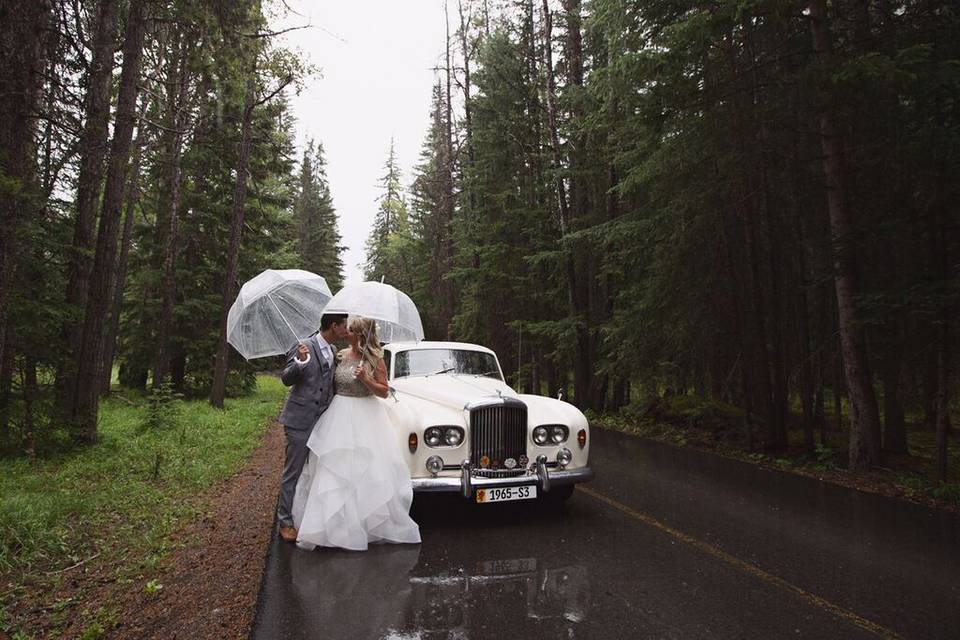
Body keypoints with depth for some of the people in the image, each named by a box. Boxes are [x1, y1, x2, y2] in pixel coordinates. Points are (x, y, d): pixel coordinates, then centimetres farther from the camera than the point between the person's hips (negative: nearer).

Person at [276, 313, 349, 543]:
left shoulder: (333, 351, 9)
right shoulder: (304, 347, -13)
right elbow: (287, 379, -14)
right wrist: (299, 362, -32)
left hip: (322, 420, 7)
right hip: (300, 420, -7)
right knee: (293, 472, 2)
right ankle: (285, 522, 13)